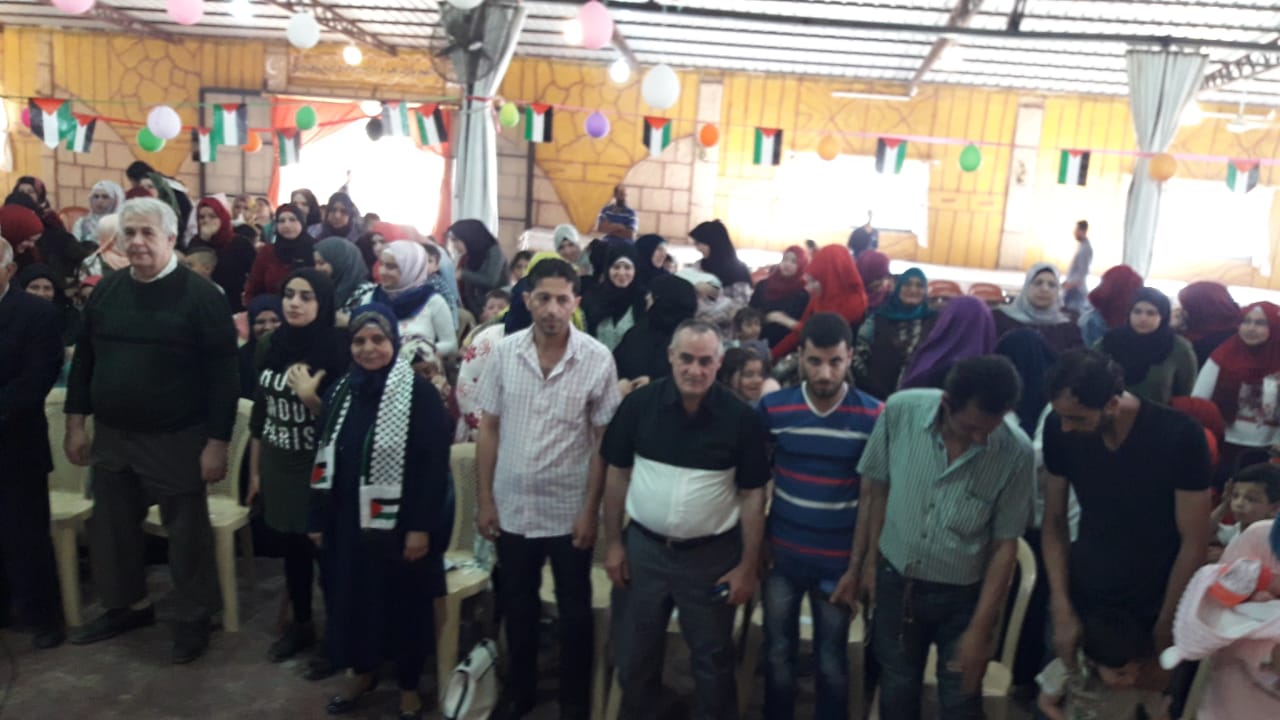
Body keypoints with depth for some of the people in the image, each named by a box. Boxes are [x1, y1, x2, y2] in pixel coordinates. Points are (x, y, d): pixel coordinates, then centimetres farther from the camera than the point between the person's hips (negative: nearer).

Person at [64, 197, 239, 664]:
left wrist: (217, 442, -16)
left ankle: (194, 619, 24)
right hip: (111, 434, 6)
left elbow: (222, 376, -14)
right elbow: (83, 360, 13)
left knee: (186, 531, 7)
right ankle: (128, 605, 39)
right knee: (111, 527, 17)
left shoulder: (200, 296, -12)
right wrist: (76, 422, 9)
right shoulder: (106, 290, 5)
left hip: (176, 439, -6)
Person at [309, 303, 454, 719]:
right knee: (352, 598, 16)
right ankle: (362, 672, 39)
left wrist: (421, 527, -19)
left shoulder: (420, 393, -13)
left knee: (404, 604, 9)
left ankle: (409, 685, 28)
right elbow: (324, 459, 10)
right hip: (349, 521, 5)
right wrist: (318, 519, 9)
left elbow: (434, 465, -16)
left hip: (400, 524, -5)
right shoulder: (340, 393, 5)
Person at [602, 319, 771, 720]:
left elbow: (752, 496, -5)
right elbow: (618, 475, 2)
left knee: (713, 660, 14)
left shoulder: (741, 419, -11)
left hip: (713, 555, -1)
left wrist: (748, 566, -6)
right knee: (633, 656, 16)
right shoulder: (640, 405, -7)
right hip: (643, 547, 2)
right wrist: (614, 544, 1)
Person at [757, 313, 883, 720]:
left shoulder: (874, 416, -10)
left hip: (839, 561, -1)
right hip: (782, 555, 2)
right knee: (778, 657, 16)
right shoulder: (772, 408, -7)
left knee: (832, 665, 13)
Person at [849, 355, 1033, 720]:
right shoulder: (900, 410, -19)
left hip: (964, 596, -1)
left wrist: (979, 629, -10)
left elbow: (1005, 545, -12)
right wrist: (860, 563, 4)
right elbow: (874, 489, -4)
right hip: (896, 583, 2)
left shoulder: (1017, 453, -22)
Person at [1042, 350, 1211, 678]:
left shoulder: (1180, 437, -21)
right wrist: (1061, 608, -8)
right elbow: (1054, 522, -3)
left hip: (1151, 613, -2)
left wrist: (1165, 626, -8)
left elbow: (1194, 543, -12)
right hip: (1081, 601, 2)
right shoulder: (1059, 429, -13)